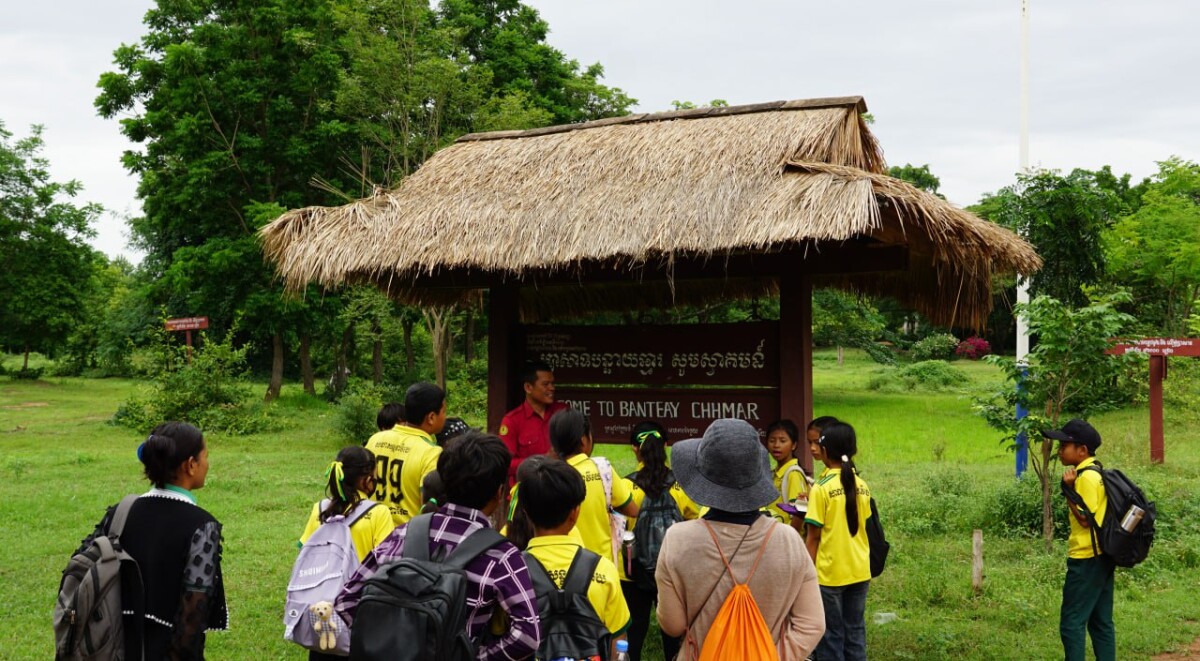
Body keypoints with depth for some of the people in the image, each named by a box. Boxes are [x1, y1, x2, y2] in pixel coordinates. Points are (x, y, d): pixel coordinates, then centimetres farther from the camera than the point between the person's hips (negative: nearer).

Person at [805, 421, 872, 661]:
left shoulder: (821, 488, -14)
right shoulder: (862, 486, 2)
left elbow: (814, 538, -12)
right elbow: (859, 525, 9)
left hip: (830, 573, -5)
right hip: (859, 571, 5)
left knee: (831, 633, 6)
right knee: (855, 630, 13)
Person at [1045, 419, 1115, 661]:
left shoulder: (1086, 477, -16)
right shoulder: (1096, 473, 13)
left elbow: (1085, 519, -18)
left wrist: (1069, 489, -15)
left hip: (1087, 559, -10)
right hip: (1101, 556, 10)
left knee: (1072, 622, -6)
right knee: (1101, 622, 12)